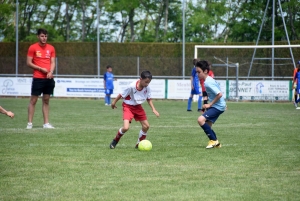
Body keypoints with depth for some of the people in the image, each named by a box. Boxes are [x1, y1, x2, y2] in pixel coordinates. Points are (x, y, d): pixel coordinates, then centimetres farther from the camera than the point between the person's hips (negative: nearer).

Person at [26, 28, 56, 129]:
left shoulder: (51, 48, 10)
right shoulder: (33, 48, -2)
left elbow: (53, 62, 10)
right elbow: (29, 63, -4)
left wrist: (50, 72, -9)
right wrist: (41, 69, -12)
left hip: (49, 78, 4)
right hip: (38, 78, -4)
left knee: (46, 101, 8)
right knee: (33, 100, -3)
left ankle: (46, 123, 10)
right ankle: (29, 123, -1)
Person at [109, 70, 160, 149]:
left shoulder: (147, 88, -15)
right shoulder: (132, 86, -31)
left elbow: (149, 99, 3)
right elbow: (122, 95, -15)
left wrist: (153, 109, -9)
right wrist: (114, 102, -1)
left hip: (138, 107, 6)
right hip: (128, 106, -6)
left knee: (146, 126, 0)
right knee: (126, 128, -20)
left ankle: (139, 143, 22)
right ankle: (115, 141, 8)